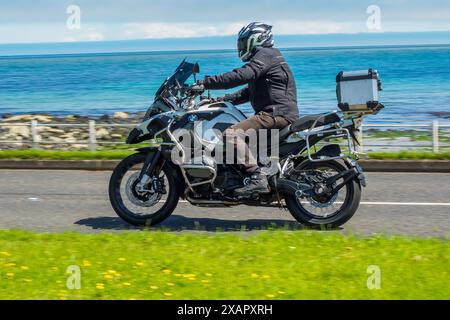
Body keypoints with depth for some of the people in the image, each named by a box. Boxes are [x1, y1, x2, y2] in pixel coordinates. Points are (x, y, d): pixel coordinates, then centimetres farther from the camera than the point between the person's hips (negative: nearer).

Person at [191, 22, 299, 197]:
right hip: (275, 113, 11)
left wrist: (206, 83, -21)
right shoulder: (266, 57, 27)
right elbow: (249, 91, 28)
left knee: (232, 134, -23)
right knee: (237, 133, 25)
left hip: (277, 114, -11)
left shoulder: (265, 55, -7)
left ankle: (258, 179, -32)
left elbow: (241, 76, -22)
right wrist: (222, 100, 17)